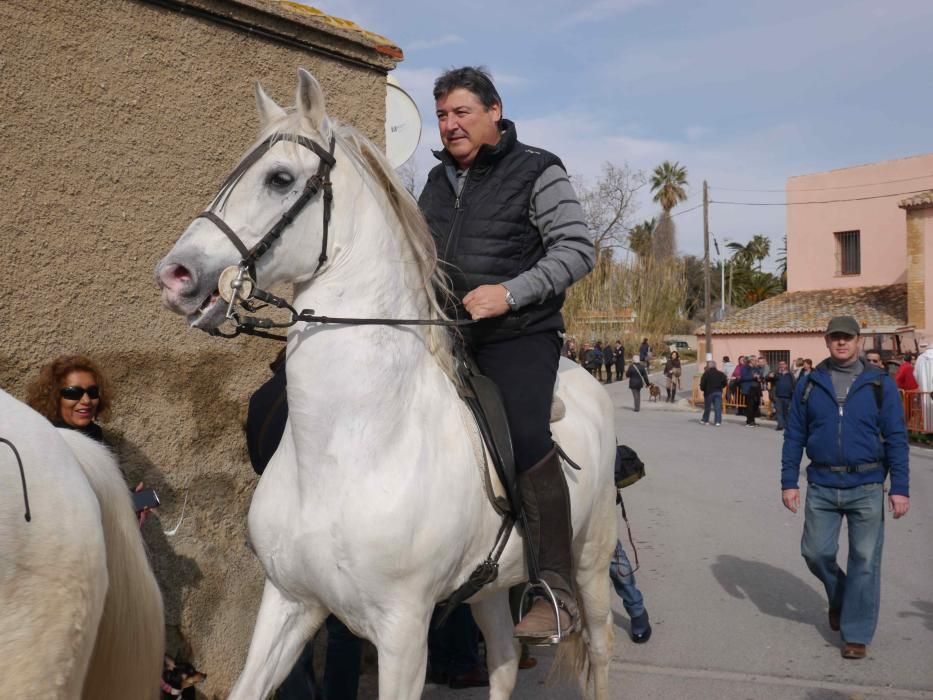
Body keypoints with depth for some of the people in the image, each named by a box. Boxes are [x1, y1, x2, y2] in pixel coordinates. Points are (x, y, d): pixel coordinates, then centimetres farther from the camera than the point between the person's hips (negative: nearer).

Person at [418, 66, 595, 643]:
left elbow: (577, 249, -9)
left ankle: (558, 594, -17)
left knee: (526, 439, -26)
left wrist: (511, 293, -20)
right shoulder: (438, 180, 18)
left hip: (519, 335, -7)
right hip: (444, 333, 7)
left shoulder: (537, 172, -1)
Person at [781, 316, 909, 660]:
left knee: (864, 561, 2)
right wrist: (788, 482, 2)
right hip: (821, 486, 2)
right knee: (815, 552, 4)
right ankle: (838, 596, 35)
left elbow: (896, 438, -1)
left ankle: (857, 634, 15)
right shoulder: (810, 384, 5)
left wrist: (900, 488, -7)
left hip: (866, 487, -2)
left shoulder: (879, 384, 0)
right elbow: (794, 436, 7)